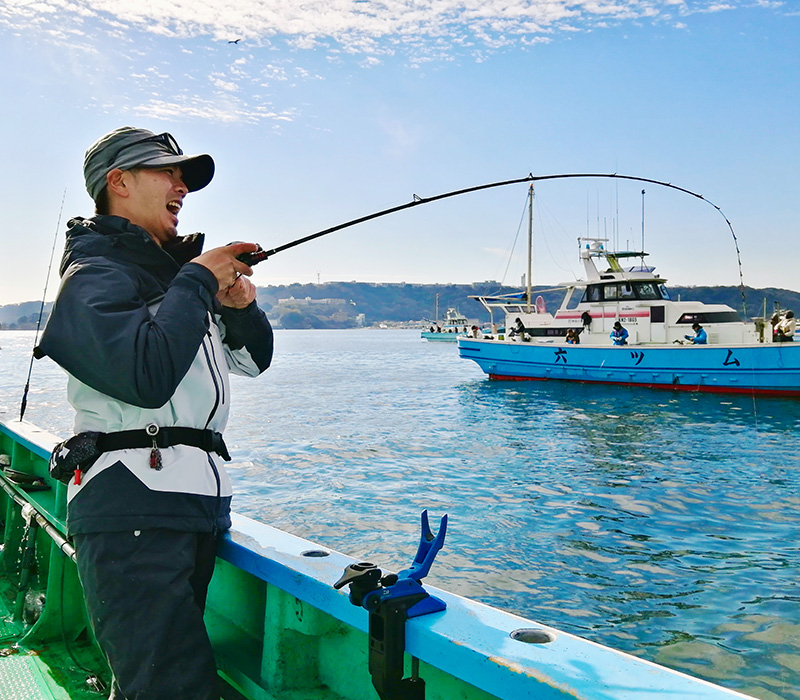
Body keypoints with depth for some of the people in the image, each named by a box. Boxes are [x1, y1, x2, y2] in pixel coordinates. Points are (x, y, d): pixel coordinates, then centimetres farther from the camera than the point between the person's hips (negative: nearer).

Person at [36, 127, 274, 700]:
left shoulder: (179, 273, 20)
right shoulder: (95, 274, -5)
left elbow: (253, 360, 25)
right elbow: (148, 374, -23)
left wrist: (240, 304, 4)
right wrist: (198, 281, -11)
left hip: (204, 500, 8)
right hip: (135, 509, -8)